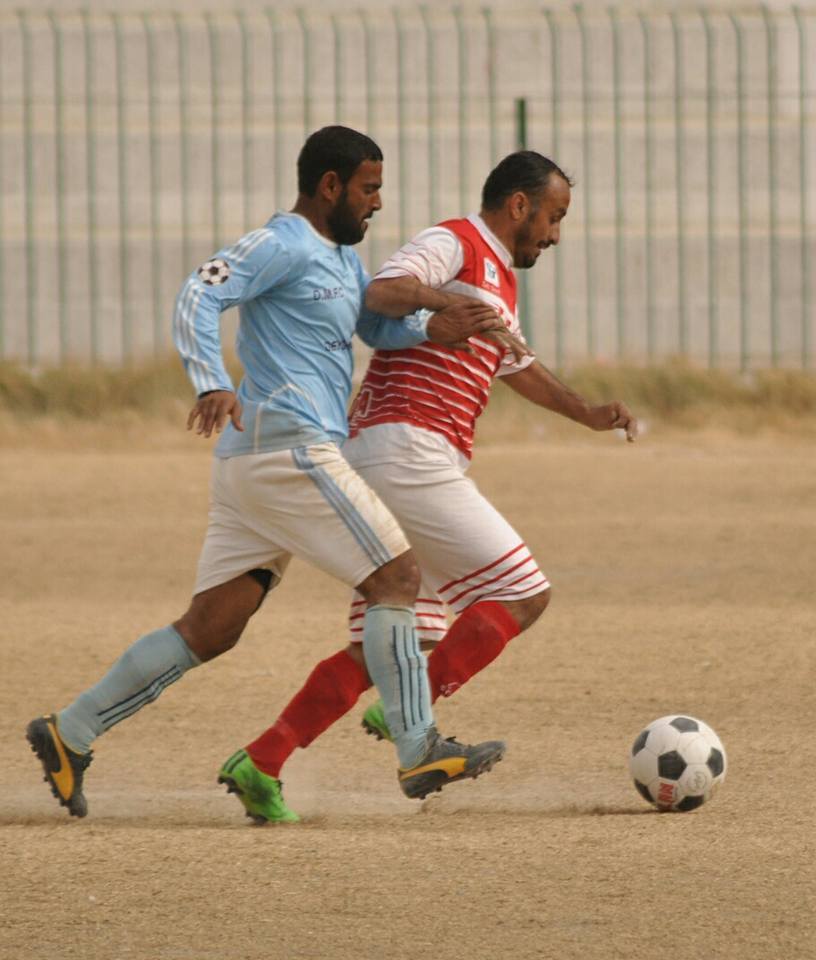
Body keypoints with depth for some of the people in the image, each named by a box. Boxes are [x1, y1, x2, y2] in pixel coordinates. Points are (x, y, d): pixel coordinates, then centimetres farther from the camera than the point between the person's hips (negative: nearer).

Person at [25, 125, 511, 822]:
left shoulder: (343, 258, 24)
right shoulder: (280, 246, -7)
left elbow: (381, 325, 19)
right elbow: (199, 296, -18)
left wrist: (440, 330, -2)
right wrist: (213, 385, -34)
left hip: (253, 460, 10)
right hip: (290, 445, -10)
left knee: (210, 629, 7)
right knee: (396, 576, -8)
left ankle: (70, 734, 7)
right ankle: (420, 752, -11)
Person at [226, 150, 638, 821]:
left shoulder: (499, 281, 28)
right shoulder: (454, 246, -3)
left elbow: (519, 369, 43)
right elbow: (380, 294, -21)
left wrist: (588, 413, 33)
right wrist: (454, 302, -35)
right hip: (408, 454, -10)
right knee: (523, 596, -9)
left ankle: (260, 762, 2)